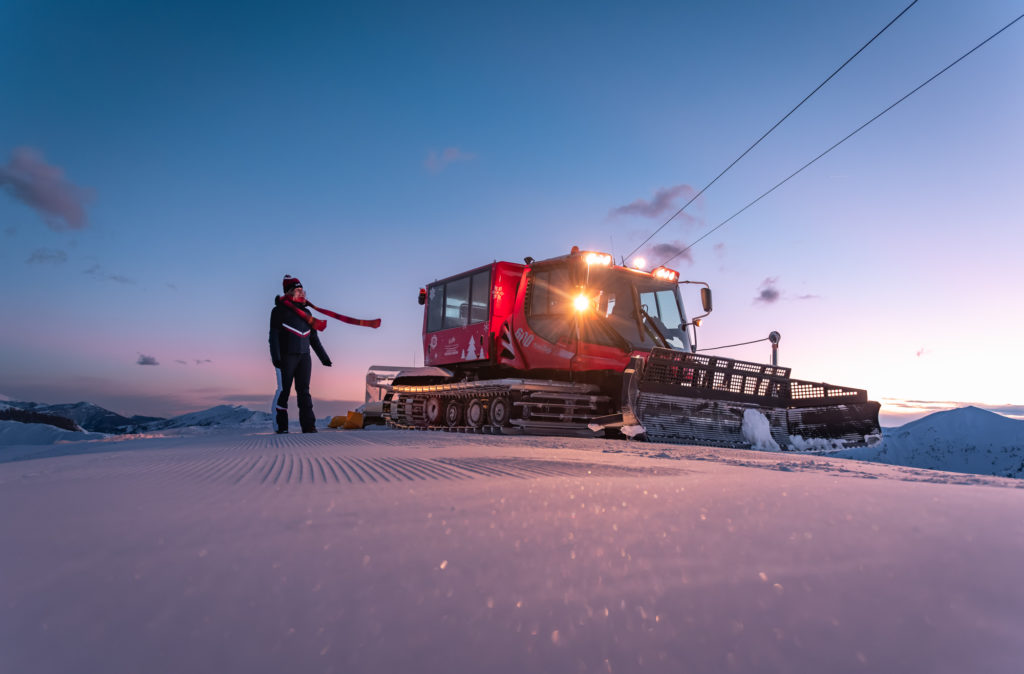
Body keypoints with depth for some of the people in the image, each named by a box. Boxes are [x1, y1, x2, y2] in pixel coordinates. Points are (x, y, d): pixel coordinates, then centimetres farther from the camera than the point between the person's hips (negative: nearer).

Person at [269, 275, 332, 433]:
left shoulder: (305, 312, 17)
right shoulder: (279, 310, 1)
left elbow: (313, 338, 20)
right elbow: (274, 335, -5)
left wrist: (323, 357, 18)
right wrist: (275, 357, -16)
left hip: (304, 357, 4)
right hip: (286, 356, -4)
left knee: (304, 390, 0)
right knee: (283, 390, -2)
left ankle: (308, 425, -2)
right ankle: (281, 426, 8)